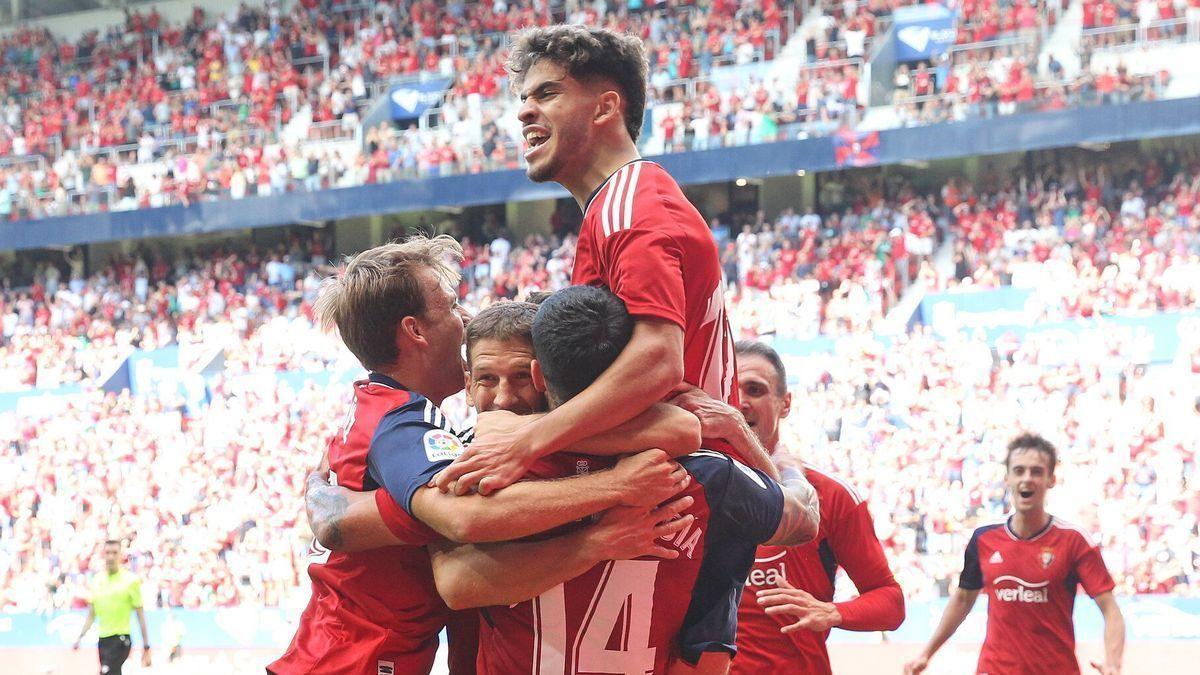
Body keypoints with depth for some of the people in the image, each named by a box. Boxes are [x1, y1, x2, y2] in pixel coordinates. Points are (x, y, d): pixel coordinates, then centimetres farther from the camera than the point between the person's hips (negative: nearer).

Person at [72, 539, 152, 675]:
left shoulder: (130, 580, -5)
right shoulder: (97, 580, 9)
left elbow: (140, 614, -4)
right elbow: (91, 614, 16)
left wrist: (146, 647, -6)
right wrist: (80, 636, 6)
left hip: (120, 639, -6)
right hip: (103, 639, 6)